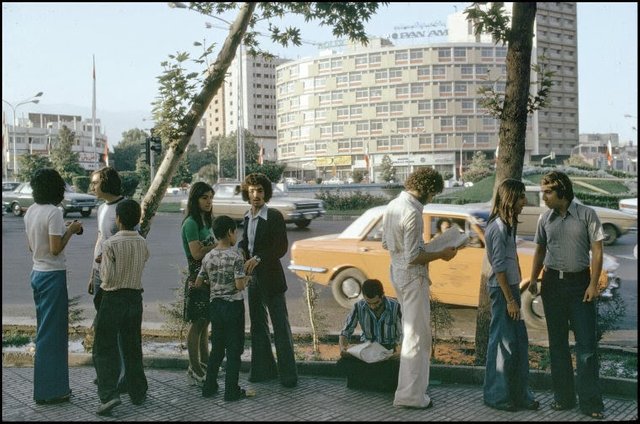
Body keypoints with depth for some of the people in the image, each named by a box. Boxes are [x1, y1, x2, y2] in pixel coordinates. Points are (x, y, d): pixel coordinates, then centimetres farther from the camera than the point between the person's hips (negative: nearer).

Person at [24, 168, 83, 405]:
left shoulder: (31, 211, 9)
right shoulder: (54, 213, -17)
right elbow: (56, 249, -21)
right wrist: (71, 230, -8)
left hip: (37, 273, 9)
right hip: (53, 276, -9)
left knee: (45, 331, 16)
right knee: (52, 333, -1)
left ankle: (50, 387, 25)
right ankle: (48, 391, 6)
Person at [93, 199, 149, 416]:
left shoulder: (110, 244, -16)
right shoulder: (143, 243, -1)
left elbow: (107, 277, -16)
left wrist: (101, 265, 2)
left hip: (113, 299, -5)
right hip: (135, 298, 5)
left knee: (105, 348, 4)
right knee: (132, 347, 15)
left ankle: (109, 394, -7)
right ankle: (138, 393, 22)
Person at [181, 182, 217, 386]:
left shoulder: (206, 220, 14)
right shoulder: (191, 223, -14)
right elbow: (197, 253, -21)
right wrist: (218, 244, -13)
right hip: (197, 278, -9)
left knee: (205, 323, 16)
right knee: (197, 324, -2)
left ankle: (204, 364, 27)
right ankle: (194, 370, 6)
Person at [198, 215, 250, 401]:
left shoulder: (208, 257, 3)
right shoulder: (236, 255, -14)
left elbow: (198, 283, 6)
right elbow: (240, 285, -20)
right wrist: (247, 277, 0)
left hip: (215, 305, 5)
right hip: (233, 305, -5)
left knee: (217, 348, 17)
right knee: (234, 349, 4)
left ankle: (209, 386, 23)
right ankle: (231, 391, 8)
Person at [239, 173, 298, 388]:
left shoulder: (274, 216, -12)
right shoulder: (247, 217, 8)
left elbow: (281, 248, -17)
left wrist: (258, 259, -25)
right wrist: (239, 250, -2)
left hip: (270, 278, -7)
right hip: (253, 278, 7)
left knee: (281, 326, -1)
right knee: (258, 325, 15)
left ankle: (288, 374, 8)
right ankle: (263, 369, 27)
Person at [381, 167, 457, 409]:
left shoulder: (392, 205, 5)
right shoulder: (412, 213, -23)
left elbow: (386, 244, 15)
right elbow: (413, 258, -24)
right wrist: (441, 255, -11)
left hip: (397, 273, 10)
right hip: (413, 276, -10)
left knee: (410, 330, 22)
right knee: (417, 335, 0)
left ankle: (413, 385, 34)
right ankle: (411, 394, 7)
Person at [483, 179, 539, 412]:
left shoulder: (508, 224, 11)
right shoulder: (498, 227, -18)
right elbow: (499, 267, -19)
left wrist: (516, 292, 16)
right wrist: (510, 299, -17)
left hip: (511, 286, 10)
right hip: (502, 289, -10)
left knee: (520, 340, 14)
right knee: (503, 342, 0)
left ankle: (519, 394, 24)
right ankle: (497, 396, 14)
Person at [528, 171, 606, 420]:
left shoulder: (586, 215, -5)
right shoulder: (545, 219, 5)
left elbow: (597, 251, -5)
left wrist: (593, 284, -11)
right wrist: (533, 279, 5)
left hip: (579, 282, -4)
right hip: (553, 283, 4)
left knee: (586, 344, -2)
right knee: (557, 343, 9)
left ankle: (591, 403, 6)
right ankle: (563, 397, 20)